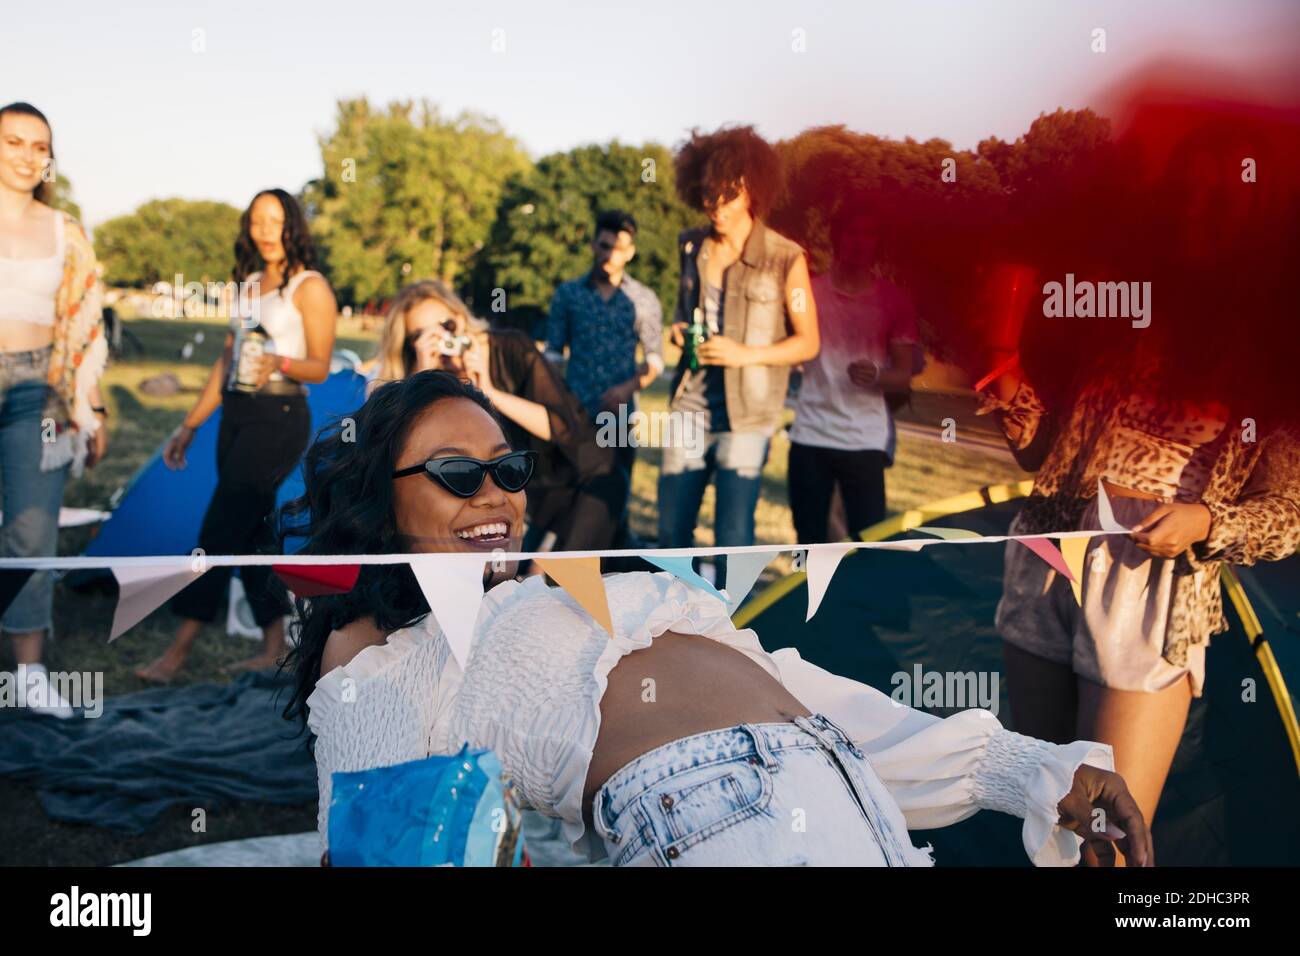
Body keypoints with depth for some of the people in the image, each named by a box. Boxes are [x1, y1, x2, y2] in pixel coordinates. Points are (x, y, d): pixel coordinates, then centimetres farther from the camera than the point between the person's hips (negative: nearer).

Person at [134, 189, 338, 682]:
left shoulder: (309, 287, -6)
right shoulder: (247, 285, 16)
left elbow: (320, 366, -9)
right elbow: (225, 363, 19)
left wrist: (280, 363, -30)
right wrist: (190, 426, 17)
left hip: (279, 418, -8)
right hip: (236, 415, 8)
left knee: (220, 529, -11)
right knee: (250, 531, 8)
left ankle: (178, 651, -9)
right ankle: (274, 648, 17)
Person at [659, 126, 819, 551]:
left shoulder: (785, 259, -9)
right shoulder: (692, 246, 6)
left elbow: (808, 342, -4)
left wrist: (745, 354, -18)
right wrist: (679, 328, 0)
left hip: (745, 415, -4)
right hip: (689, 405, 5)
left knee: (733, 536, -4)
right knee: (671, 527, 9)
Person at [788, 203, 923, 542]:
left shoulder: (895, 300, 3)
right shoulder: (809, 291, 4)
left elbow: (904, 378, -1)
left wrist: (876, 377, -21)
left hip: (866, 441, -1)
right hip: (810, 437, 1)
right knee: (810, 543, 6)